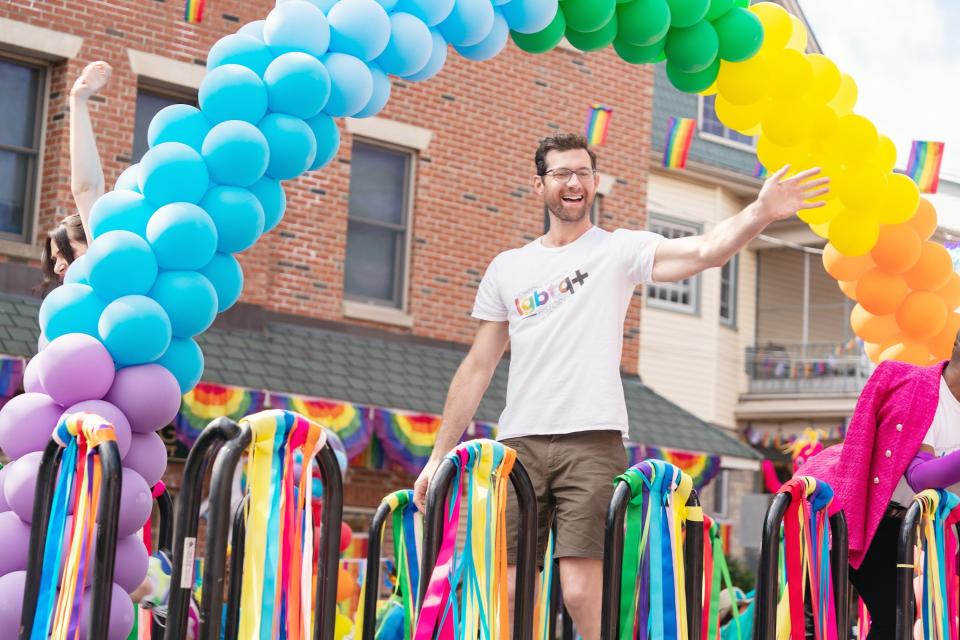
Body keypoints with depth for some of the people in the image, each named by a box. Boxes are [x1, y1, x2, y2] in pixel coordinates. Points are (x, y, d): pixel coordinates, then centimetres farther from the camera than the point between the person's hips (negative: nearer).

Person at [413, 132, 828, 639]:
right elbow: (477, 368, 18)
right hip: (519, 445, 3)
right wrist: (439, 455, 15)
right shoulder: (507, 268, 16)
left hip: (592, 444, -3)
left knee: (583, 592, -11)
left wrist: (761, 212, -30)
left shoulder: (619, 250, 5)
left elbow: (706, 250, -12)